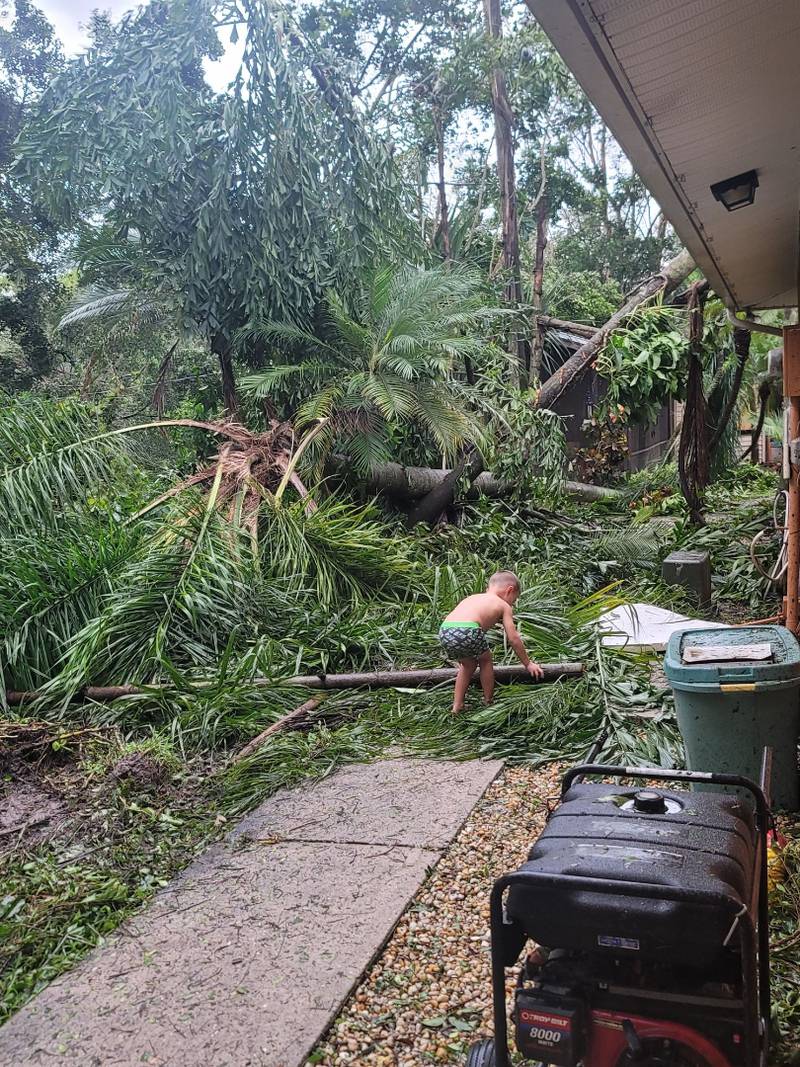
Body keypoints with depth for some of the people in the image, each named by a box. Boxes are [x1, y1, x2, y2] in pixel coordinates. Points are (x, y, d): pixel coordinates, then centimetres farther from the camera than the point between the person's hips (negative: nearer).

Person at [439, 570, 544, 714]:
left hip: (444, 632, 6)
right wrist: (528, 663, 30)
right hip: (467, 632, -6)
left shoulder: (472, 598, 35)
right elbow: (513, 639, 18)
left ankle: (457, 706, 32)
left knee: (468, 664, 30)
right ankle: (488, 702, 32)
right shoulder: (504, 606, 19)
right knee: (485, 660, 24)